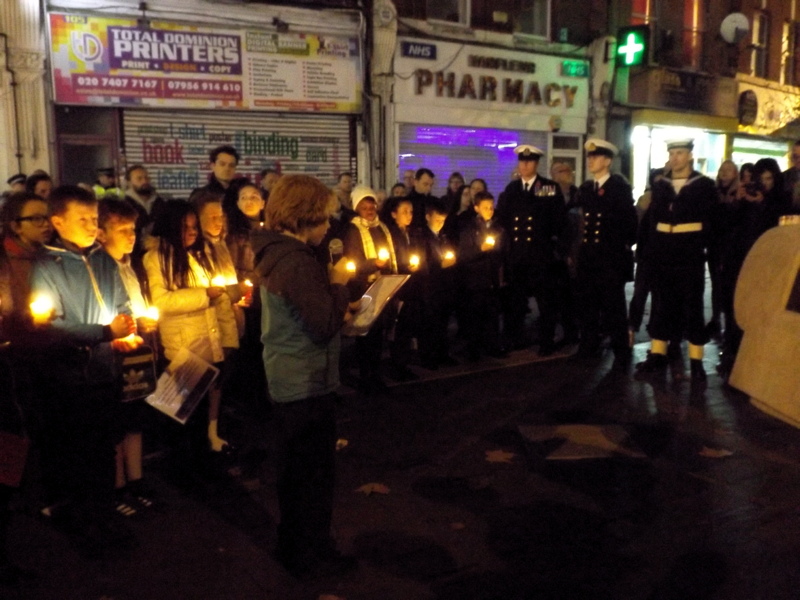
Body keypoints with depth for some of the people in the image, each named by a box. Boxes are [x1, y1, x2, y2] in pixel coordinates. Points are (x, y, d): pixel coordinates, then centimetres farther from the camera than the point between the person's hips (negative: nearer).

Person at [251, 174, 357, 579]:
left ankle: (294, 546, 38)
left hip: (287, 380, 10)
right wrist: (340, 284, -12)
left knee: (295, 469, 22)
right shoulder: (298, 262, -24)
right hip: (307, 384, -10)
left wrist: (337, 310, 4)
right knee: (315, 472, 6)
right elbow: (325, 326, -24)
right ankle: (313, 556, 22)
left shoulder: (275, 254, 7)